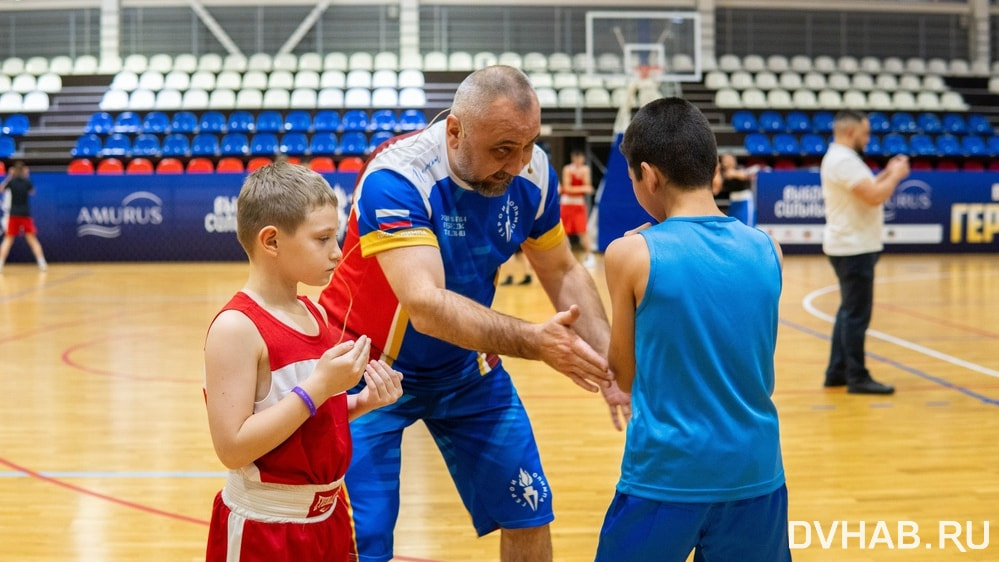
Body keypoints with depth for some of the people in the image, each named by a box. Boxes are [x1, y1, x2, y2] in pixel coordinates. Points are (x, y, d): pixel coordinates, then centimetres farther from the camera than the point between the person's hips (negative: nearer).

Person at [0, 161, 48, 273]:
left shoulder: (11, 182, -5)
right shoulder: (27, 182, -3)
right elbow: (32, 192, 20)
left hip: (13, 215, -1)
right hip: (26, 214, 1)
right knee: (32, 239, 7)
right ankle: (42, 264, 0)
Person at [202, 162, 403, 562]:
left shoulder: (316, 314, 4)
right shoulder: (236, 328, -19)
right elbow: (233, 448, -24)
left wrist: (362, 401, -3)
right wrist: (318, 386, -25)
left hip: (327, 517, 7)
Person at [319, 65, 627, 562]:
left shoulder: (531, 172, -13)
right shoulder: (395, 178, -31)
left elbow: (563, 271, 1)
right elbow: (427, 306, -41)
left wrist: (607, 362, -12)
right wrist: (534, 341, -53)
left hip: (468, 369, 5)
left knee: (529, 517, 9)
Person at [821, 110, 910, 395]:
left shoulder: (841, 158, 16)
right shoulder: (844, 160, -18)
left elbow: (867, 189, 21)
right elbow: (874, 196, -25)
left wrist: (888, 173, 10)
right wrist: (896, 175, -10)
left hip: (850, 246, 11)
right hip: (853, 249, -11)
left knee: (849, 311, 16)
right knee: (857, 315, -6)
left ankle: (837, 372, 20)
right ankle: (857, 378, -2)